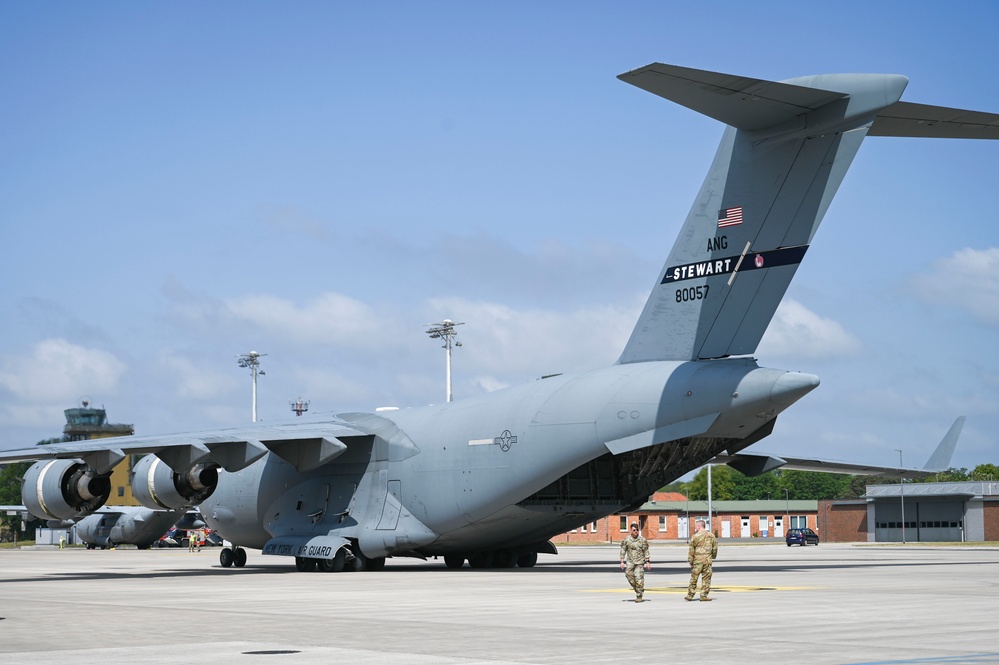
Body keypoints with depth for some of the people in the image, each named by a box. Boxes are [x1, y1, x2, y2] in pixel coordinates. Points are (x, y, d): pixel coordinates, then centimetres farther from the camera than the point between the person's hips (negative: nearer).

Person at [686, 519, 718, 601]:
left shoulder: (695, 536, -6)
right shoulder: (711, 535, 5)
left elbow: (691, 550, -5)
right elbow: (715, 547, 13)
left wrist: (690, 561, 1)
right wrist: (713, 556, 27)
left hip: (697, 560, -2)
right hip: (708, 560, 2)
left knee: (694, 578, 5)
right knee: (706, 578, 6)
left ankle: (690, 595, 9)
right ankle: (704, 595, 3)